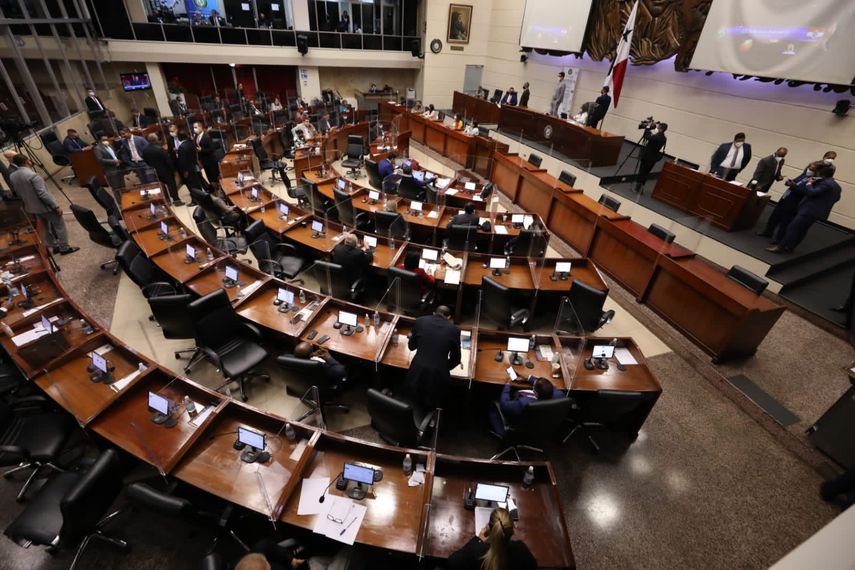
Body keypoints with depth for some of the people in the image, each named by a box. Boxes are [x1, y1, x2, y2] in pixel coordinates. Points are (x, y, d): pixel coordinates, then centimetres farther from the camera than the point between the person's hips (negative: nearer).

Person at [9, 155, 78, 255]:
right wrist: (56, 206, -20)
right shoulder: (33, 175, -23)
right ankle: (64, 248, 5)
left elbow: (18, 194, 12)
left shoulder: (13, 176, 3)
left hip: (31, 208, 9)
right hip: (44, 207, -9)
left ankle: (55, 247, 26)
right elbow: (43, 194, -25)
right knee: (59, 225, 2)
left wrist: (28, 202, 25)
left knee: (45, 227, 19)